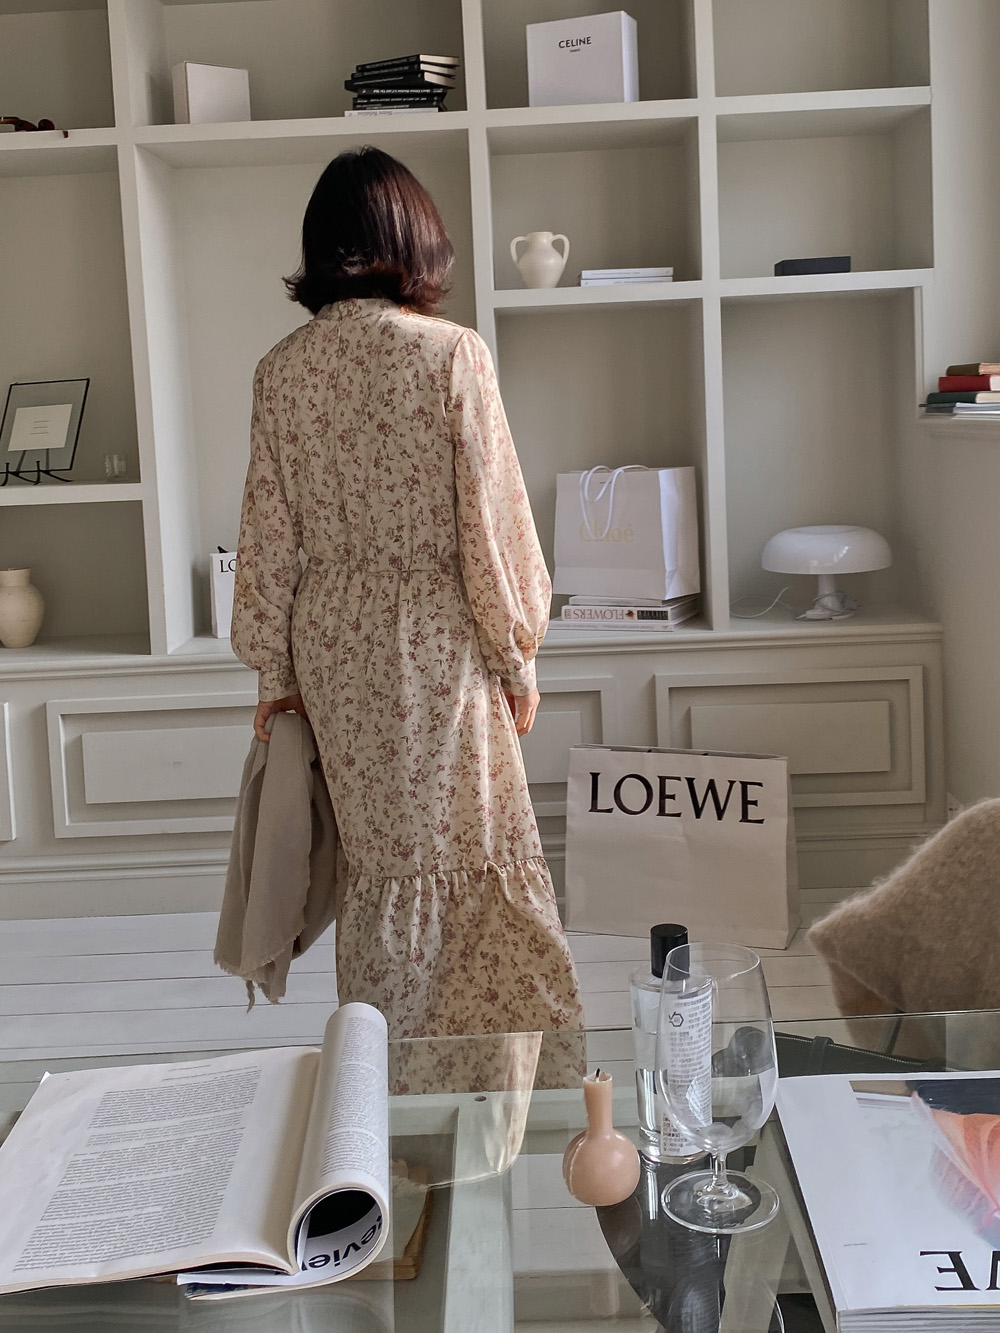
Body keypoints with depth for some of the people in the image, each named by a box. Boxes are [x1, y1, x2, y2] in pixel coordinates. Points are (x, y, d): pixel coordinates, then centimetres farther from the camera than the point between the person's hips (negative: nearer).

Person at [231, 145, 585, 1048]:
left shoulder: (282, 370, -2)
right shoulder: (453, 354, -12)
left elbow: (269, 534, 2)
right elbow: (492, 519, -11)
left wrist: (276, 673, 11)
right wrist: (518, 658, -1)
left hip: (332, 644, 4)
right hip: (435, 640, -4)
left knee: (378, 856, 16)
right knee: (478, 854, 9)